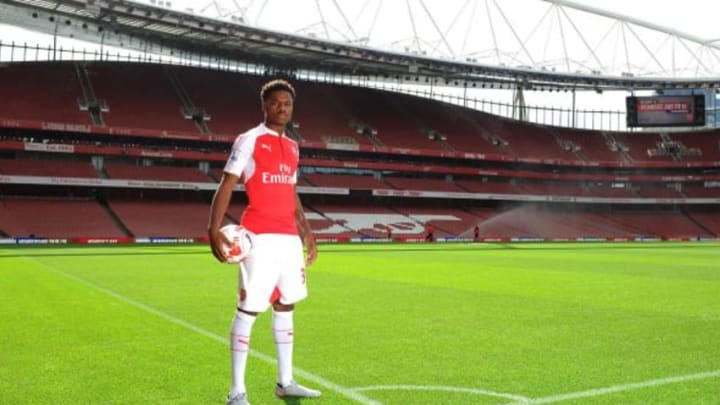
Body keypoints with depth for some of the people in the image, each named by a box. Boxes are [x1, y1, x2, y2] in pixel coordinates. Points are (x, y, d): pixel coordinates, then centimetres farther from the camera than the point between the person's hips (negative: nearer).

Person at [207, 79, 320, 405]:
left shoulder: (292, 147, 17)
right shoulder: (249, 140, -3)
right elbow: (226, 186, -8)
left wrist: (306, 232, 22)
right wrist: (214, 229, -19)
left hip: (290, 237, 7)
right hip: (260, 237, -7)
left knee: (285, 306, 12)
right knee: (249, 308, -5)